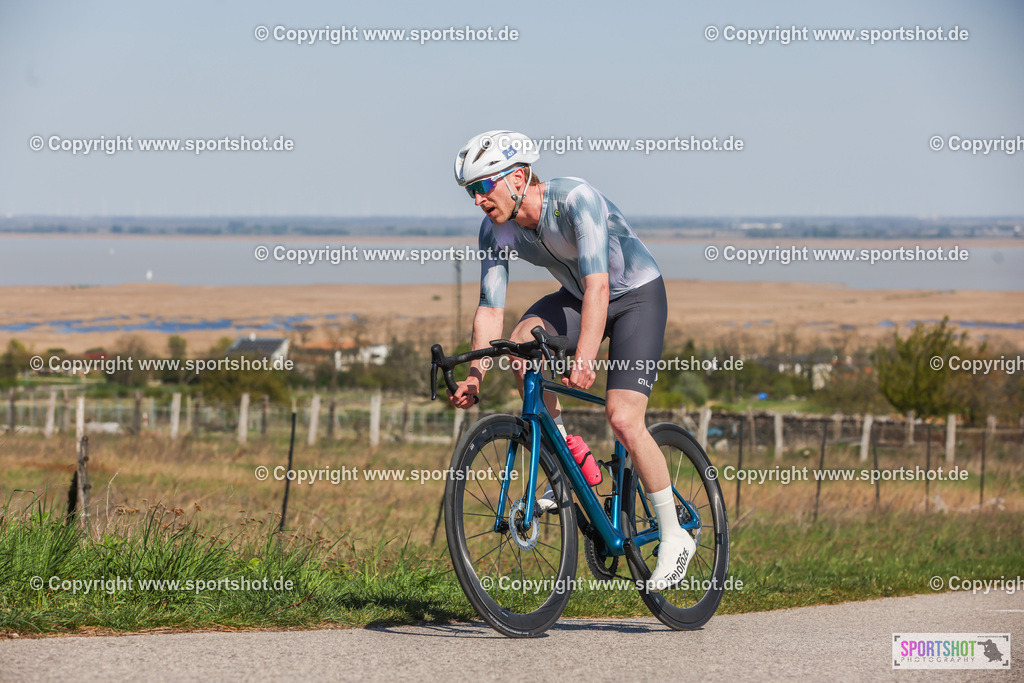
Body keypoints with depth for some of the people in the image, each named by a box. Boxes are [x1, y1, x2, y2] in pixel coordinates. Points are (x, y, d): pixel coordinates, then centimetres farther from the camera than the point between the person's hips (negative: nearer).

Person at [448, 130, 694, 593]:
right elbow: (490, 309, -12)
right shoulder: (496, 232, -14)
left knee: (623, 418, -19)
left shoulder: (575, 199, -33)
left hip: (637, 297, -6)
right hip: (575, 297, 6)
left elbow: (597, 284, -42)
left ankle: (674, 537, -4)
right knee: (523, 341, -26)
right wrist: (474, 375, -28)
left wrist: (584, 358, -54)